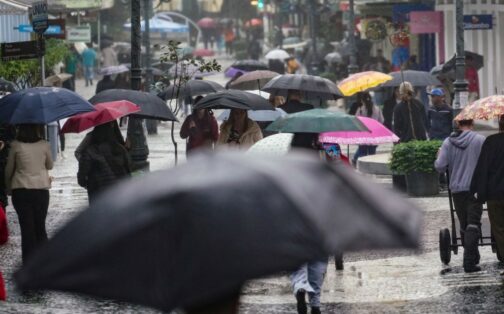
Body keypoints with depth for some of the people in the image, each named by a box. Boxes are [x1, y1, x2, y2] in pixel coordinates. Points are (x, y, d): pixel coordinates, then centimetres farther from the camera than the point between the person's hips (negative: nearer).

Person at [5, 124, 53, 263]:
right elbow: (50, 166, 9)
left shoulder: (16, 146, -8)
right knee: (40, 226, 12)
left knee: (26, 227, 3)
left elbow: (9, 170, 1)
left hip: (20, 190, -1)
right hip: (41, 189, 1)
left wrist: (8, 188, 15)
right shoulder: (44, 145, -6)